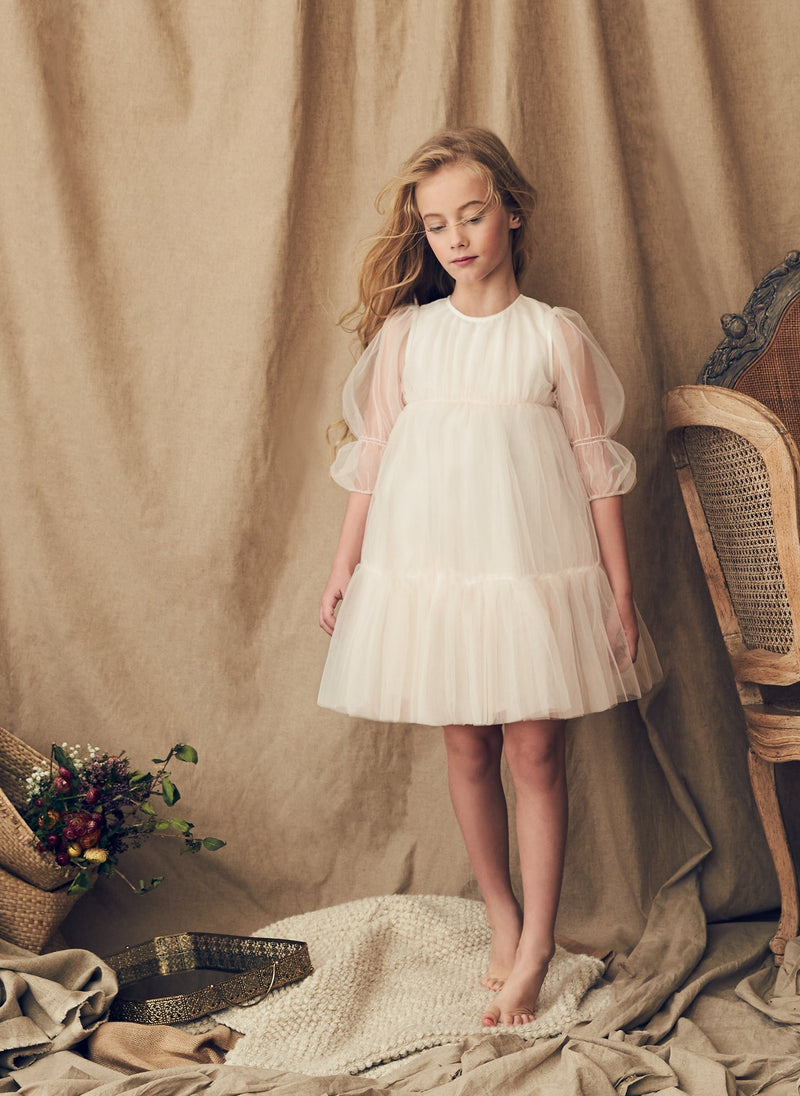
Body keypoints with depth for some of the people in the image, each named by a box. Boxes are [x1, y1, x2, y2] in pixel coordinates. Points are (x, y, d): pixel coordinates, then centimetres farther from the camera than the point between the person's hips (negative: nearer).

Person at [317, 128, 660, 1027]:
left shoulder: (555, 334, 0)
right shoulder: (405, 332, 4)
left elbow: (596, 466, 2)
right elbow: (371, 457, 8)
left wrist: (620, 588, 0)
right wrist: (344, 569, 8)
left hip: (534, 571, -2)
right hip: (429, 568, 2)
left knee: (534, 752, 0)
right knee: (468, 750, 9)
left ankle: (533, 952, 10)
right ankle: (502, 920, 25)